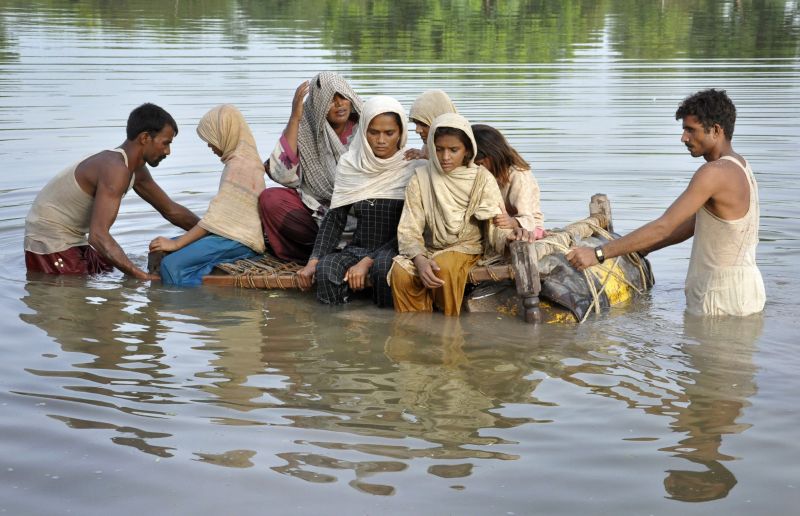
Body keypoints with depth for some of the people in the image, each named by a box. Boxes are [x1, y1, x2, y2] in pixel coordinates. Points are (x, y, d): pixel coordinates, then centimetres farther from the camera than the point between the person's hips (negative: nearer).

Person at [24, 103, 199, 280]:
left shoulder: (136, 170, 3)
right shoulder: (116, 169, -28)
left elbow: (171, 210, 16)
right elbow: (98, 235, -37)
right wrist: (142, 276, -40)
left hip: (74, 239, 10)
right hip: (51, 243, -10)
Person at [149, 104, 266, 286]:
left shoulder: (239, 165, -14)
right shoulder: (244, 158, 17)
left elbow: (217, 216, -17)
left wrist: (176, 243, -14)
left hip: (238, 239, -11)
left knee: (172, 265, -26)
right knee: (160, 252, 4)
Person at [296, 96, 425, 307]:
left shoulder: (414, 168, -4)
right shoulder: (350, 163, 6)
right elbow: (335, 218, 6)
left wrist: (367, 262, -18)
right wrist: (313, 261, -8)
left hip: (394, 250, -2)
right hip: (357, 248, 2)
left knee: (383, 265, -37)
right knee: (325, 270, -31)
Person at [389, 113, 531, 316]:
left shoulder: (482, 179, -5)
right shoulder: (421, 178, -3)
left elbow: (495, 226, -9)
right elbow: (408, 230, -8)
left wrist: (508, 236, -34)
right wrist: (420, 260, -29)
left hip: (466, 248, -1)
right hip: (428, 249, 1)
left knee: (444, 267, -35)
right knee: (400, 272, -30)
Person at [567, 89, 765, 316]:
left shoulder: (714, 173, -20)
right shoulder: (739, 167, 13)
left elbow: (663, 227, -25)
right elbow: (690, 225, 19)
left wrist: (598, 254, -24)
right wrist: (636, 251, 20)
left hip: (723, 298, -10)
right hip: (747, 289, 10)